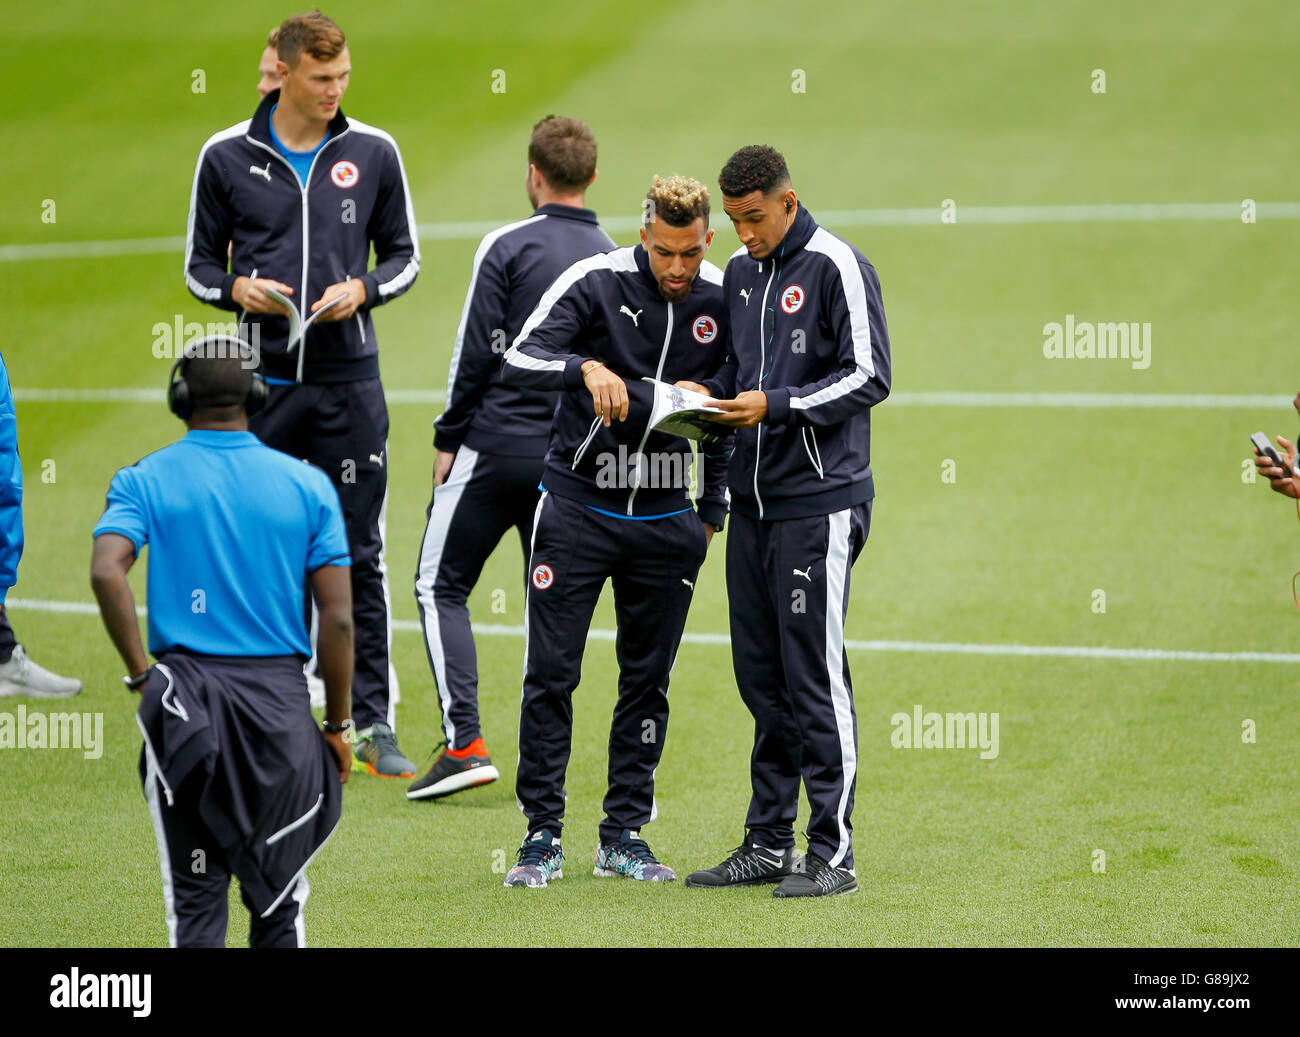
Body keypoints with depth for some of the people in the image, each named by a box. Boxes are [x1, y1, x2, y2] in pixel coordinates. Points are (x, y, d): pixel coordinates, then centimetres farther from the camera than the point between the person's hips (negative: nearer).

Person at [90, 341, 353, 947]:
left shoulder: (145, 481, 1)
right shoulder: (309, 486, 4)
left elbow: (107, 573, -17)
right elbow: (338, 617, 0)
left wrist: (140, 673, -6)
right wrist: (336, 725, 8)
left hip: (183, 690, 0)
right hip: (280, 695, 0)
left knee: (195, 896, 4)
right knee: (279, 897, 9)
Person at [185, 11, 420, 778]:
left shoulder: (374, 153, 4)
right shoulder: (227, 157, 2)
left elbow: (405, 255, 12)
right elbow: (200, 263, 10)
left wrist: (363, 290, -8)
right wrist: (235, 289, -12)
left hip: (349, 383, 0)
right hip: (262, 381, 0)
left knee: (359, 555, 0)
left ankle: (374, 721, 4)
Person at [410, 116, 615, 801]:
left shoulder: (508, 247, -8)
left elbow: (475, 352, -9)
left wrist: (449, 438, 0)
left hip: (497, 447, -4)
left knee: (440, 585, 5)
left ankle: (464, 741, -8)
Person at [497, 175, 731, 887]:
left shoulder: (723, 303, -1)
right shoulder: (596, 281, -11)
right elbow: (518, 360, -18)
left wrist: (712, 510, 13)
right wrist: (587, 367, -36)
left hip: (665, 519, 3)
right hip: (577, 505, -3)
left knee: (647, 680, 6)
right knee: (550, 673, -4)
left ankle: (624, 835, 14)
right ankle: (543, 834, 3)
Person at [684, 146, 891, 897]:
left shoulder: (837, 267, -8)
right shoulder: (740, 272, 15)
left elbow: (870, 377, -11)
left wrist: (776, 405, -17)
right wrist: (707, 393, 4)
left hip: (819, 503, -7)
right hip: (753, 502, 7)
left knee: (814, 675, -6)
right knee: (760, 674, 10)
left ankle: (834, 851, -2)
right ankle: (769, 842, 17)